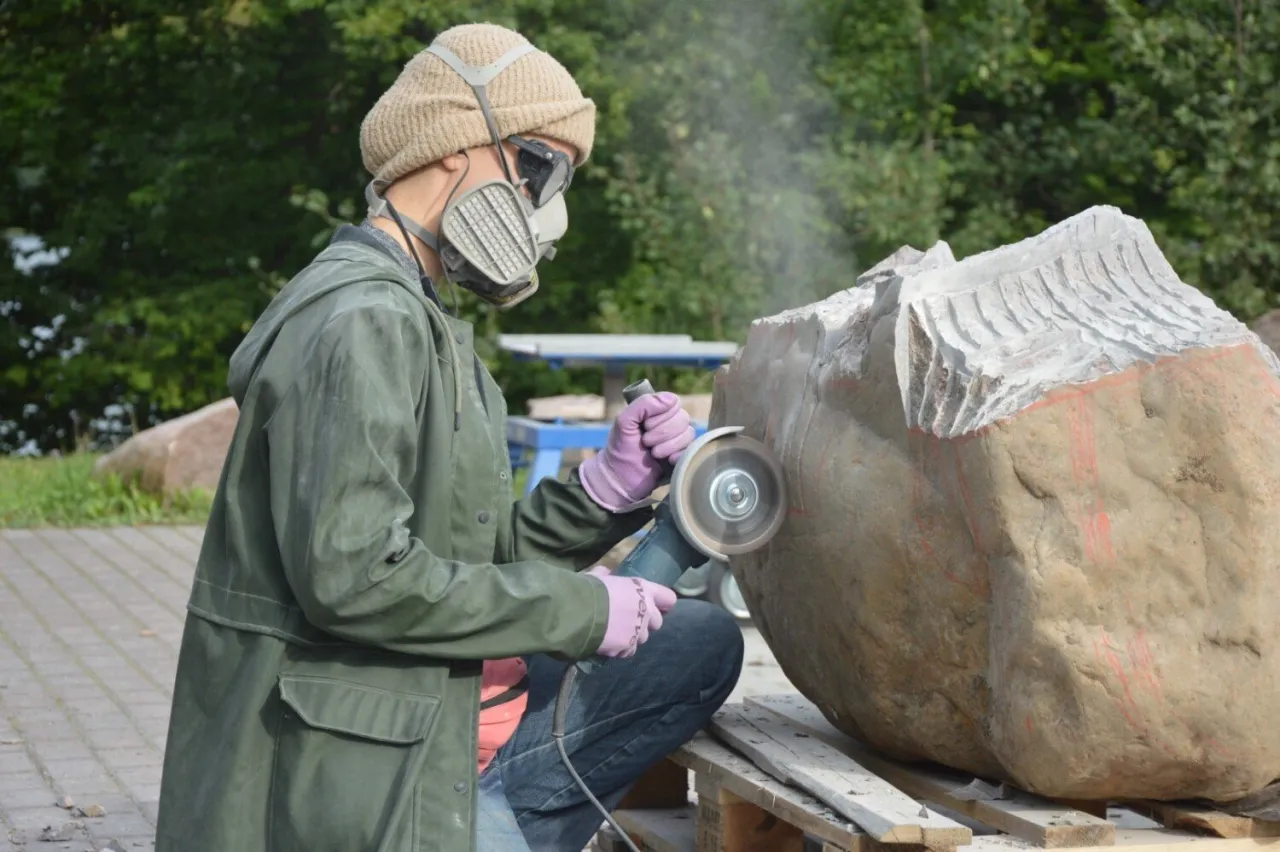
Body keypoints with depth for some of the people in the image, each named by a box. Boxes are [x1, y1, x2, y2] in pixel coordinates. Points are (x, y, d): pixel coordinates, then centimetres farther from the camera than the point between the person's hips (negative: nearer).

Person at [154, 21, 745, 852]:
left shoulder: (420, 323, 17)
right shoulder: (363, 324, -16)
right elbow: (351, 574, -25)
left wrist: (607, 491, 0)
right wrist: (580, 609, -17)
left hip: (429, 737, 10)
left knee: (701, 641, 9)